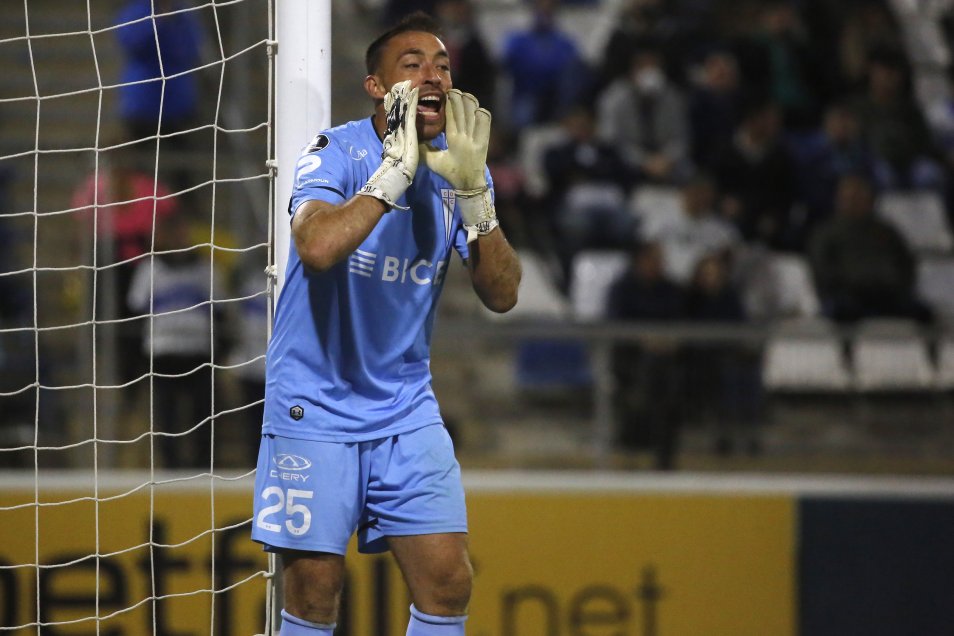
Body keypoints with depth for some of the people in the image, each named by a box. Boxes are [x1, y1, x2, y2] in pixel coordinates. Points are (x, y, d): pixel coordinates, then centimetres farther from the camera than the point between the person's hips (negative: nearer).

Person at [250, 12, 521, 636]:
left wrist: (472, 193, -19)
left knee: (448, 581, -4)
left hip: (407, 409, 4)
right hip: (316, 406, -4)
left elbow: (502, 294, -6)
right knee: (315, 585, -5)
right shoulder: (338, 154, -13)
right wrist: (399, 169, -30)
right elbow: (317, 247, -33)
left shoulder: (461, 167, 2)